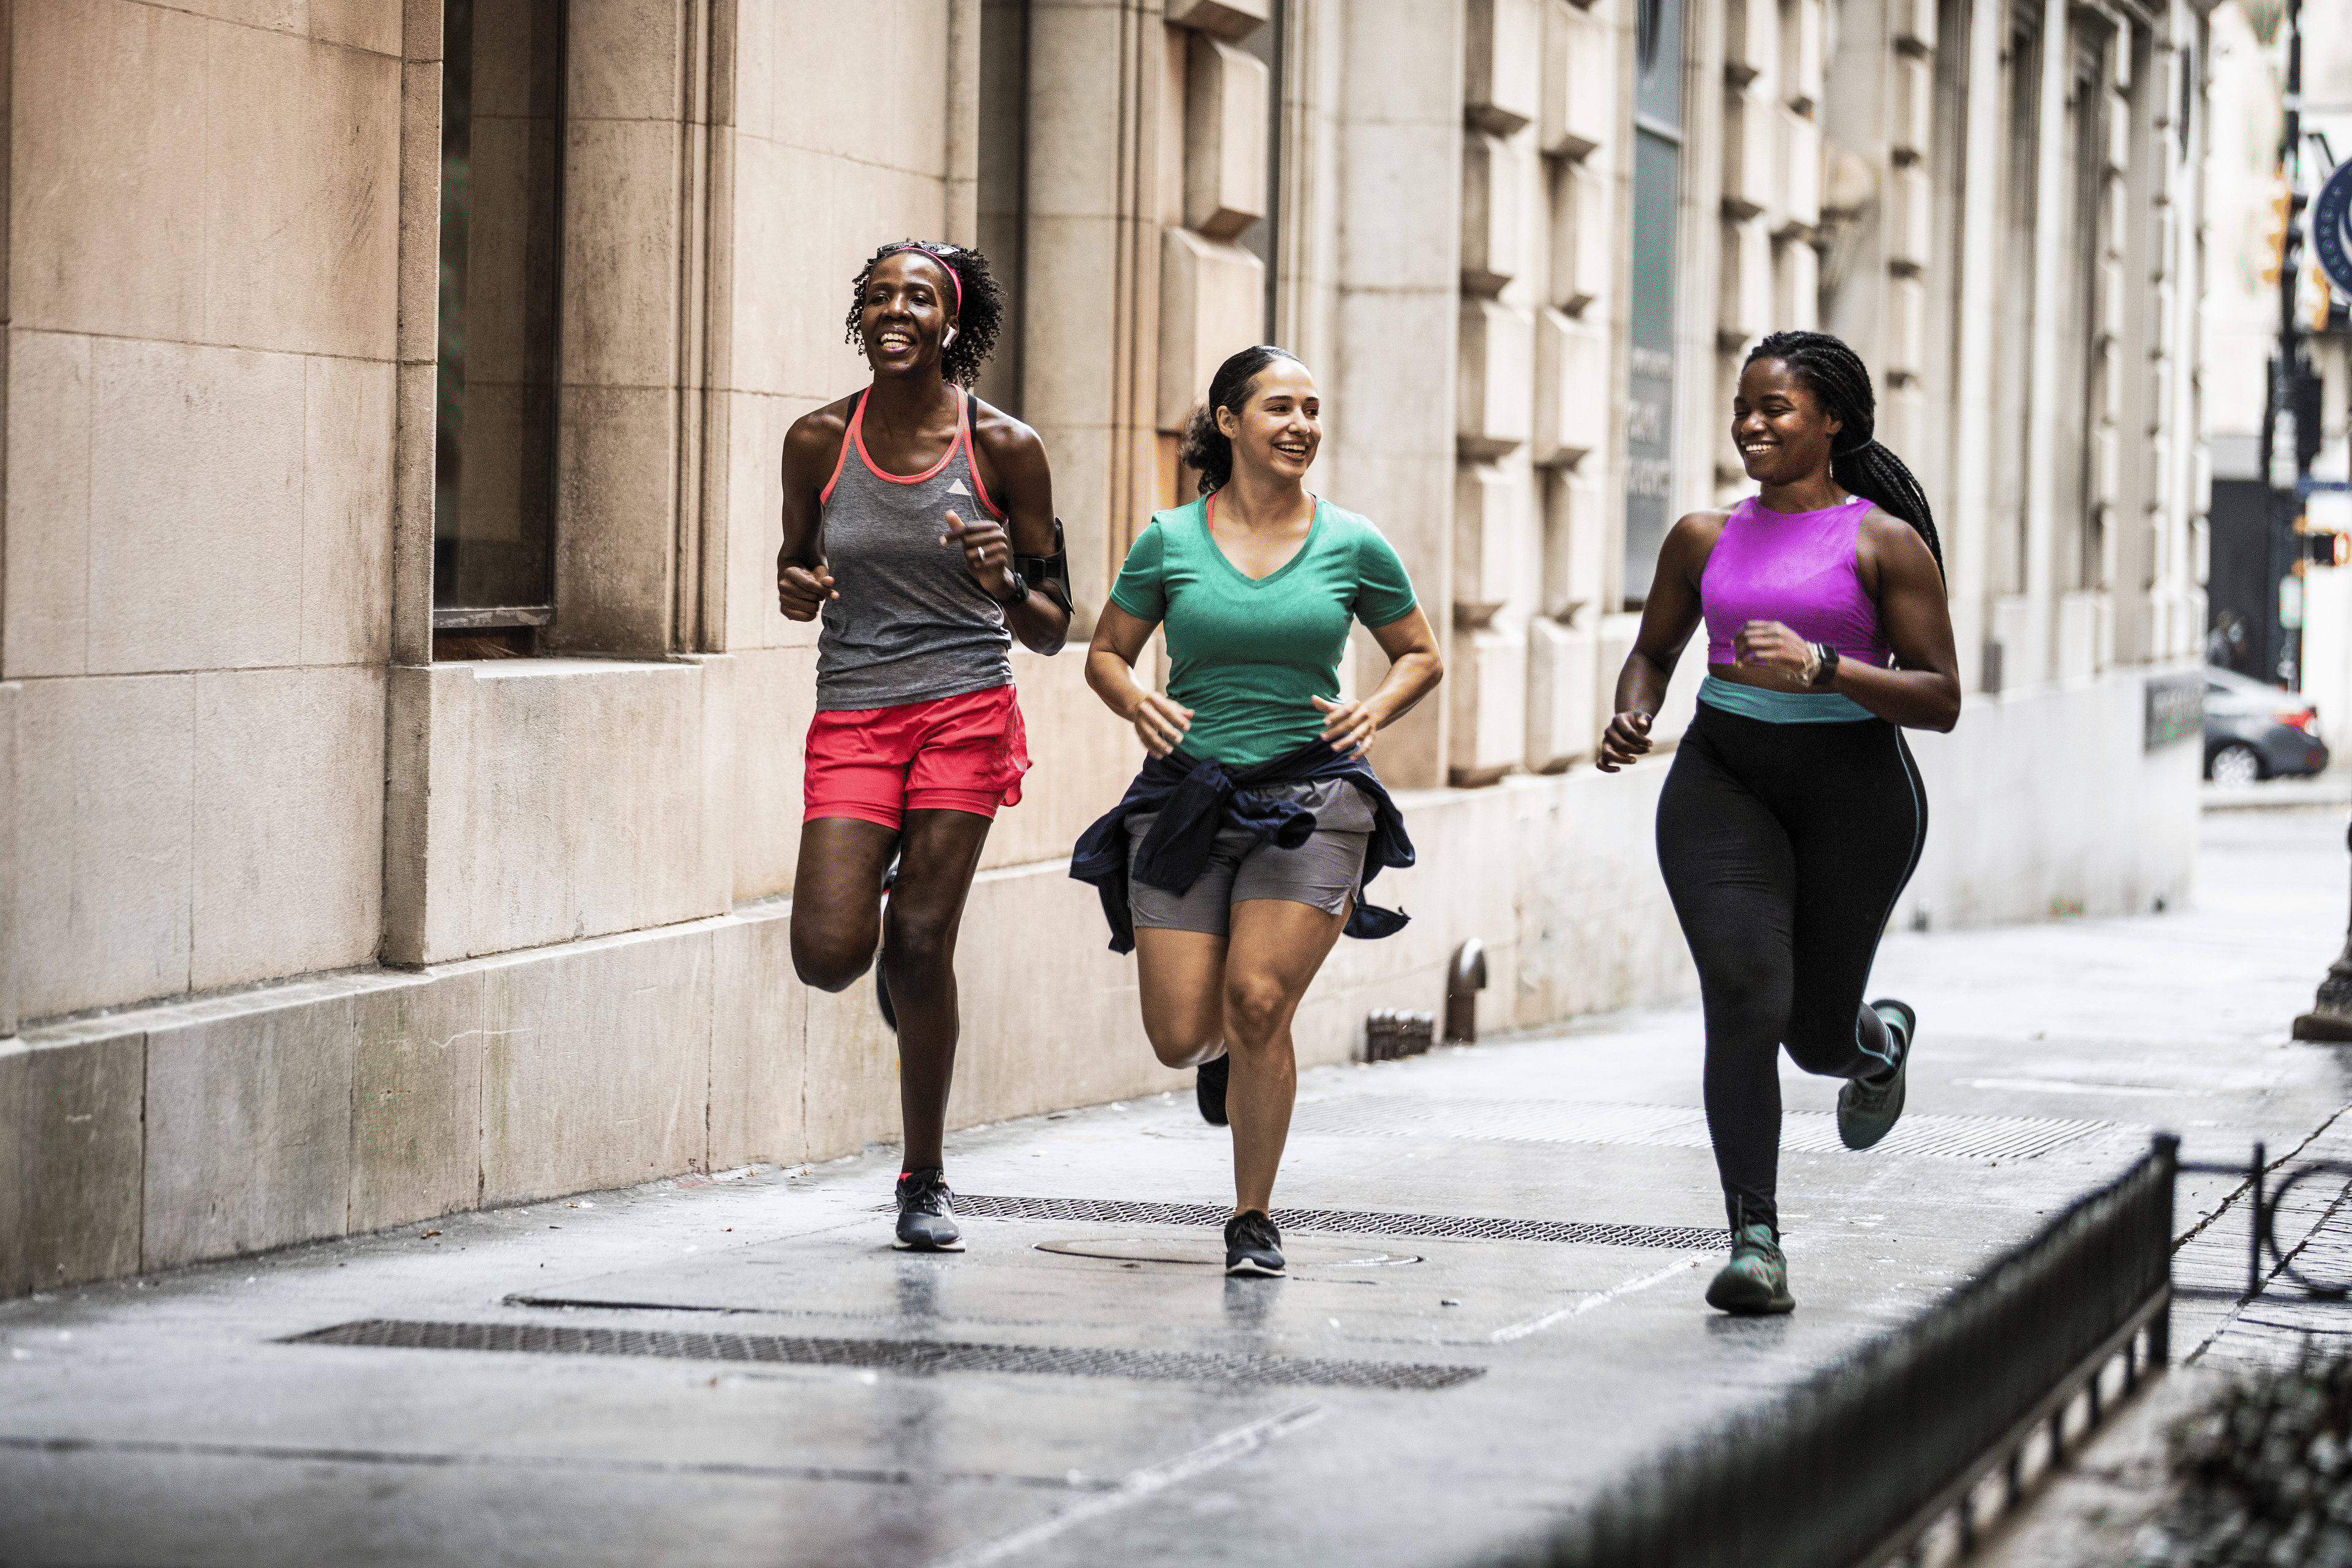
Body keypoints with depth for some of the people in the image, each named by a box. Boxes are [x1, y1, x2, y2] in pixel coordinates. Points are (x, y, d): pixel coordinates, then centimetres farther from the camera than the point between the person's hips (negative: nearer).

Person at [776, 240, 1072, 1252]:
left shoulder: (1004, 449, -2)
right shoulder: (818, 442, 2)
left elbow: (1052, 632, 3)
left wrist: (1005, 583, -18)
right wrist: (795, 590, -7)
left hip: (966, 711, -2)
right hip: (851, 719, 2)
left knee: (921, 944, -6)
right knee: (827, 957, -12)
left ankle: (925, 1183, 11)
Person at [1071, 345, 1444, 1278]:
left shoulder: (1352, 546, 2)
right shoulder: (1169, 542, 2)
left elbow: (1421, 656, 15)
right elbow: (1105, 654, 13)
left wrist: (1374, 712, -4)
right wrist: (1135, 703, -8)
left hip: (1311, 795, -1)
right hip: (1186, 794, 1)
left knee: (1257, 1004, -16)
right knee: (1181, 1039, -5)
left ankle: (1253, 1218, 1)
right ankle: (1227, 1052, 36)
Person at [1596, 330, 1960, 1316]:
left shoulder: (1885, 542, -4)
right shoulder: (1706, 538, 8)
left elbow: (1941, 700, -8)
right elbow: (1654, 650, 22)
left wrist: (1821, 668, -22)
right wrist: (1631, 716, 0)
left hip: (1852, 790, -2)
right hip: (1723, 782, 2)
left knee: (1816, 1035, 7)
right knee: (1744, 1002, -17)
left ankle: (1879, 1043, 47)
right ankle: (1755, 1243, -13)